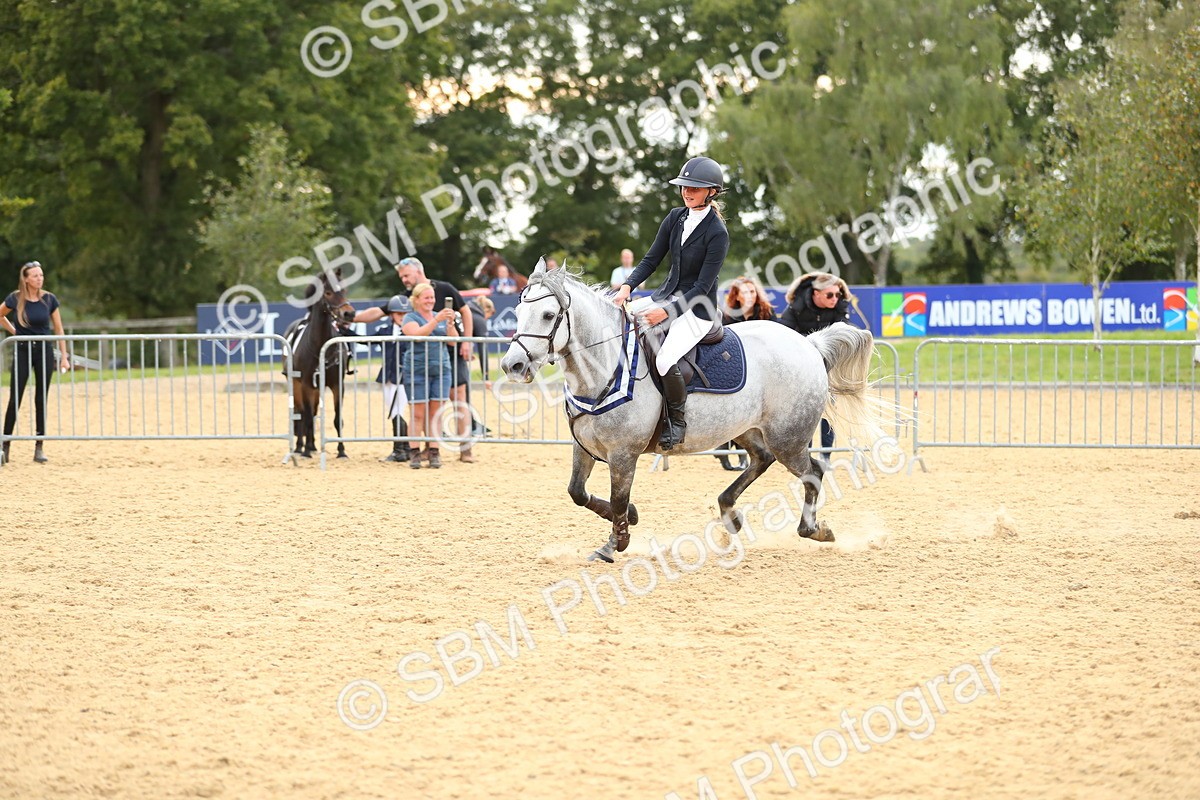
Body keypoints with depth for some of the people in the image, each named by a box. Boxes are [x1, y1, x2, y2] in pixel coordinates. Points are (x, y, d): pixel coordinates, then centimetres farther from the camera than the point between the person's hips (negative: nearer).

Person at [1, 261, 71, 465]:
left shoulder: (49, 299, -4)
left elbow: (58, 329, 4)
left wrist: (64, 356, 1)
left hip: (44, 350, 1)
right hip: (23, 350, -1)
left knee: (41, 400, 3)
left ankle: (39, 448, 8)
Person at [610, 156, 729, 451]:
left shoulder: (717, 233, -16)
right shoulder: (676, 218, 4)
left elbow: (702, 287, -18)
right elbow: (651, 259, 6)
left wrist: (668, 312, -25)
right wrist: (627, 287, -11)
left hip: (697, 308, -8)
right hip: (667, 294, 8)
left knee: (664, 358, -30)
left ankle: (677, 419, -8)